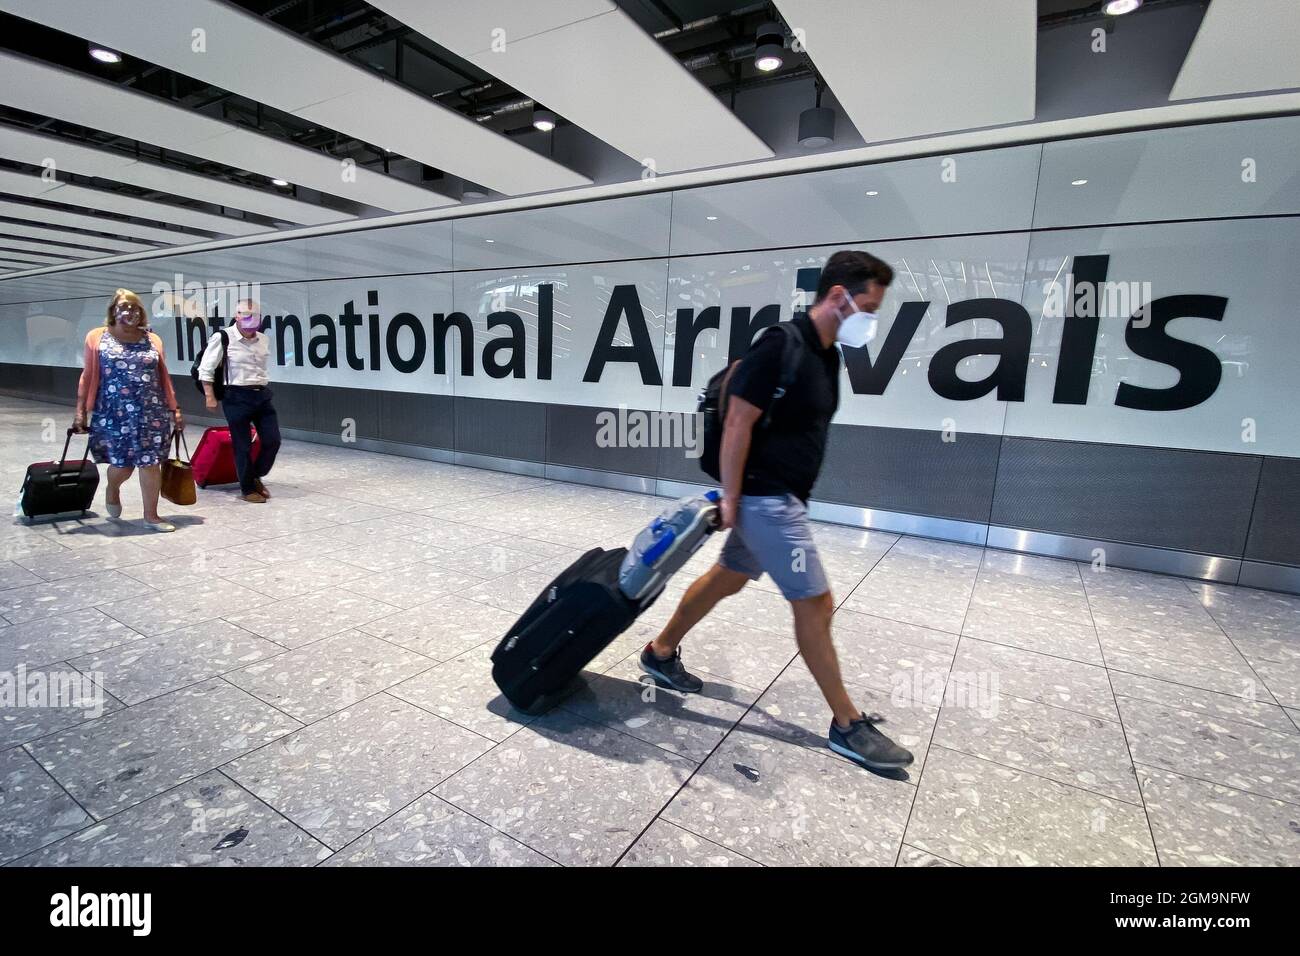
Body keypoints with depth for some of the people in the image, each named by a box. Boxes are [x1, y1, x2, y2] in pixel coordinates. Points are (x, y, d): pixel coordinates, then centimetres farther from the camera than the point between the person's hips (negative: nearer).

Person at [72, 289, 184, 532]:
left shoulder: (153, 340, 9)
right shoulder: (97, 337, 4)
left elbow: (164, 378, 11)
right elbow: (88, 376, 4)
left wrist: (174, 409, 8)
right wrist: (80, 410, 0)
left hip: (151, 414, 1)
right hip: (113, 414, -1)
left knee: (150, 463, -1)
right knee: (122, 462, 3)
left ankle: (151, 516, 8)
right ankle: (112, 489, 39)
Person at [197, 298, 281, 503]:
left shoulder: (263, 340, 9)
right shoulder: (223, 339, -7)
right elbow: (205, 370, -4)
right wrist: (210, 397, -6)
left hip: (262, 395, 5)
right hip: (237, 397, -5)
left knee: (272, 440, 3)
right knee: (243, 446, 2)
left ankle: (256, 476, 26)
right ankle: (247, 489, 16)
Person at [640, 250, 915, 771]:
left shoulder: (826, 354, 11)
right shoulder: (781, 346, -19)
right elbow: (737, 425, -21)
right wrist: (730, 500, -18)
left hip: (782, 497, 10)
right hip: (766, 498, -10)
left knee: (726, 578, 19)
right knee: (815, 604, -1)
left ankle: (661, 653, 36)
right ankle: (848, 725, 16)